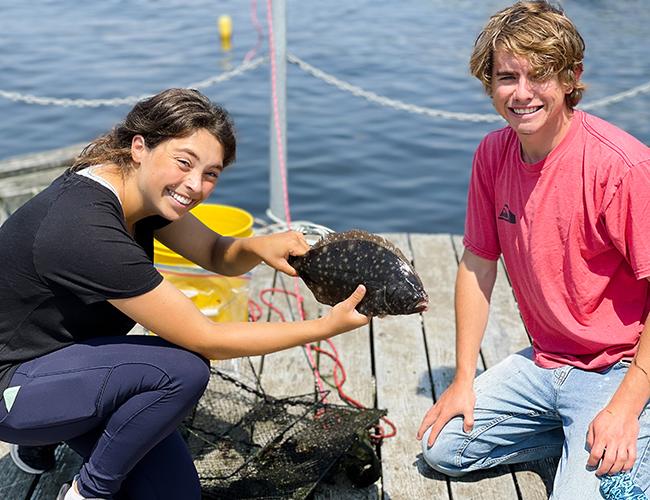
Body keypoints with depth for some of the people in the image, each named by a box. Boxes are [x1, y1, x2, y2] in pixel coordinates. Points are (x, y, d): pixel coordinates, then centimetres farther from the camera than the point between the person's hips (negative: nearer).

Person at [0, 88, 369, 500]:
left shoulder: (138, 189, -8)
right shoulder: (89, 232, -34)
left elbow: (218, 255, 4)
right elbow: (206, 340, -29)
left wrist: (256, 246, -21)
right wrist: (329, 327, -27)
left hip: (65, 350, 8)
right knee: (182, 370, -29)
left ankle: (43, 440, 20)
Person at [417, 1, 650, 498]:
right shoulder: (493, 153, -2)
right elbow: (478, 265, 6)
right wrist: (463, 379, 5)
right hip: (543, 362, 7)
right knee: (443, 447, 3)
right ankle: (576, 436, 14)